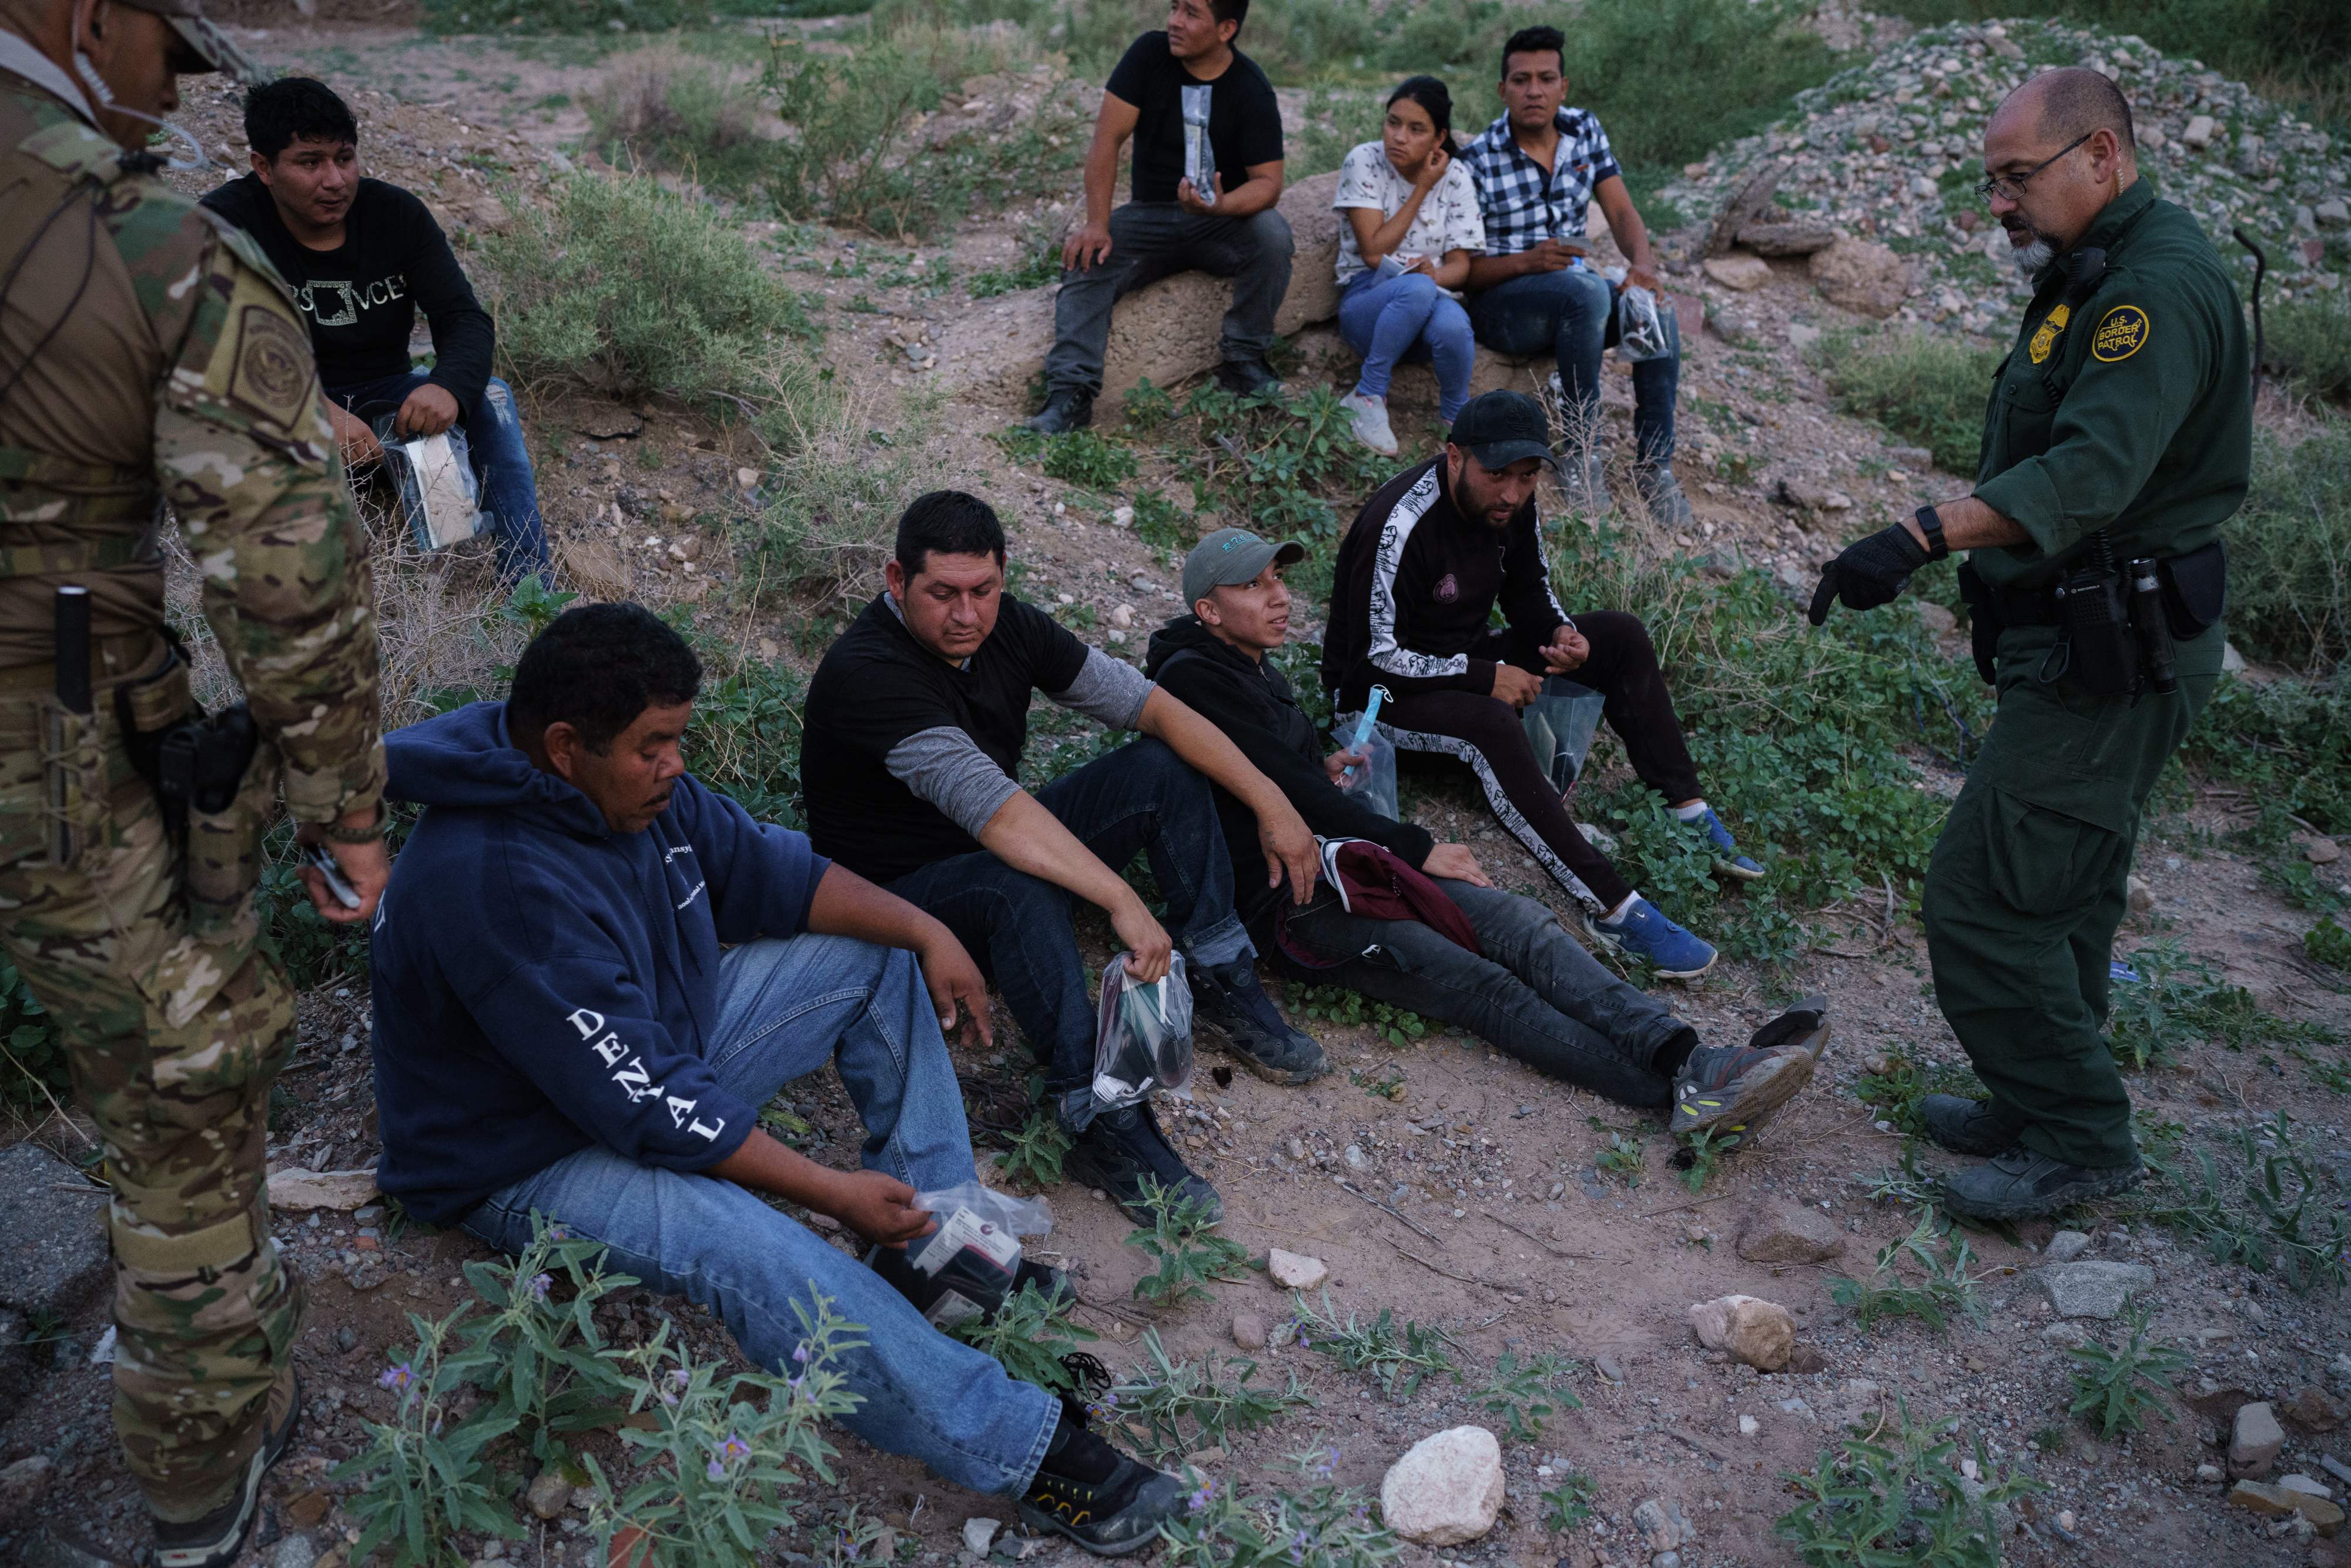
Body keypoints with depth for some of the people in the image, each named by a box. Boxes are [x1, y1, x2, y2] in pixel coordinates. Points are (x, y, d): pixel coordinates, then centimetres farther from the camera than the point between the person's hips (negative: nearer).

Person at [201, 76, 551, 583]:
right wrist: (318, 413, -42)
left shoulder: (398, 213, -5)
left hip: (382, 403, 3)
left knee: (489, 397, -21)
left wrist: (449, 386, -36)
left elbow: (465, 318, -11)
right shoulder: (226, 223, -14)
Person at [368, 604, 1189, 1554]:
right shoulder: (495, 883, -34)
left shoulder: (626, 783, -7)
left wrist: (924, 931, -6)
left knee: (880, 959, 6)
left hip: (666, 1043, 10)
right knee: (750, 1246, -37)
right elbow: (649, 1107, -33)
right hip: (533, 1159, -10)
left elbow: (766, 869, 5)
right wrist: (836, 1193, -27)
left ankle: (934, 1243, -1)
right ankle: (1025, 1451, -27)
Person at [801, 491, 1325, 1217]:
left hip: (997, 850, 8)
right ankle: (1100, 1123, -37)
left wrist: (1270, 803, -11)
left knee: (1163, 768, -6)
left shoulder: (1007, 626, -7)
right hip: (902, 891, -8)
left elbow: (1151, 705, -5)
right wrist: (1122, 901, -47)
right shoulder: (866, 673, -29)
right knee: (1019, 888, -40)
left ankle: (1221, 987, -3)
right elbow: (990, 806, -40)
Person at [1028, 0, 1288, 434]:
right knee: (1086, 258, -24)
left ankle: (1242, 361, -15)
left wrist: (1223, 205, -38)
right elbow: (1107, 139, -11)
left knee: (1272, 234, -31)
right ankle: (1071, 393, -32)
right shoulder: (1149, 54, -7)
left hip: (1222, 219, -1)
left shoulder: (1252, 91, -12)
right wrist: (1097, 224, -21)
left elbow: (1268, 182, -15)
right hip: (1150, 215, 2)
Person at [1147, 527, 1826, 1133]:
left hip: (1346, 861, 9)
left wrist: (1319, 768, 12)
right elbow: (1290, 795, -17)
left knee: (1518, 921, -14)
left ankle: (1689, 1059, -29)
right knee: (1482, 986, -23)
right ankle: (1688, 1089, -34)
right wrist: (1419, 850, -10)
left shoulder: (1251, 667, 20)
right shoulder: (1195, 680, -11)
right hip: (1291, 904, -9)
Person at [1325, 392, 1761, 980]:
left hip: (1466, 661, 9)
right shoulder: (1401, 525, -28)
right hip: (1381, 691, -8)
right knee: (1491, 722, -39)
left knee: (1621, 636, -3)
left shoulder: (1512, 503, -5)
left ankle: (1691, 817, -5)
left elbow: (1530, 593, 11)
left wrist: (1561, 633, -12)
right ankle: (1613, 909, -36)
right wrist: (1484, 676, -26)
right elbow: (1374, 657, -26)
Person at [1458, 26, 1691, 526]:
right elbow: (1464, 268, -10)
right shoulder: (1477, 160, -9)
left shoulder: (1585, 130, 7)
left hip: (1579, 298, 5)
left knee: (1657, 311, -24)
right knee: (1588, 291, -36)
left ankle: (1655, 466, -15)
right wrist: (1528, 261, -28)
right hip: (1501, 302, -5)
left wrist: (1643, 264, -18)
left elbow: (1622, 212, 3)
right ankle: (1583, 456, -27)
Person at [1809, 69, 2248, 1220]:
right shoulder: (2096, 274, 15)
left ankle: (2078, 1137, 5)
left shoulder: (2160, 286, -19)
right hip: (2094, 648, 11)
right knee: (2061, 889, 18)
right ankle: (2043, 1108, 32)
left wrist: (1922, 536, -45)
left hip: (2114, 661, -11)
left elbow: (2096, 467, -35)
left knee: (1982, 892, -9)